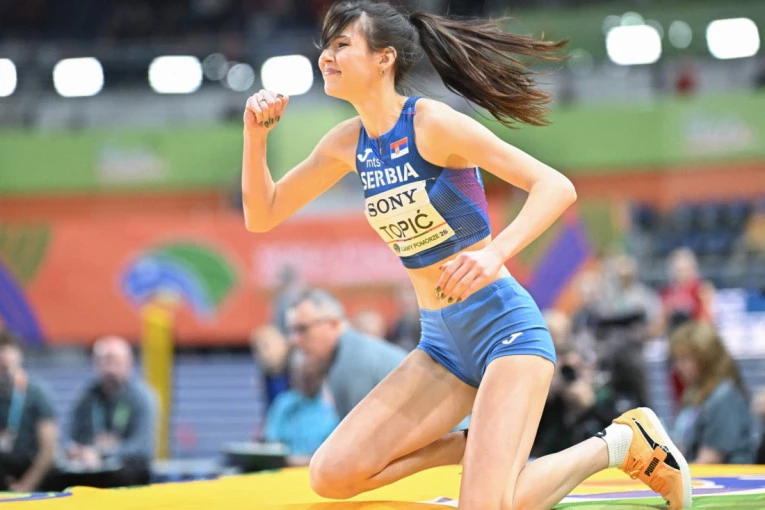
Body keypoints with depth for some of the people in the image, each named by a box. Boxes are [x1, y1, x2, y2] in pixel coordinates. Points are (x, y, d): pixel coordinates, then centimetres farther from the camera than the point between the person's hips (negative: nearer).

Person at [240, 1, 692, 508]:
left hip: (503, 326, -7)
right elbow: (262, 216, 13)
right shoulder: (349, 142, 5)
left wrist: (495, 253, -37)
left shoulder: (433, 123, -15)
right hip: (442, 345, 7)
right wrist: (256, 134, -3)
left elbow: (557, 187, -21)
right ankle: (475, 444, 14)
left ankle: (624, 442, 2)